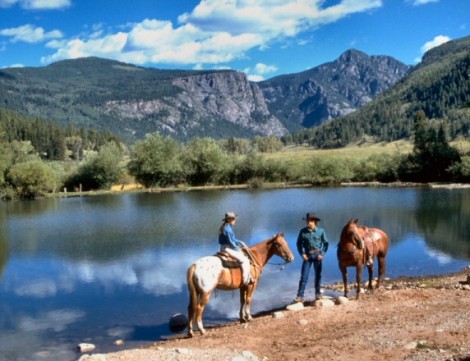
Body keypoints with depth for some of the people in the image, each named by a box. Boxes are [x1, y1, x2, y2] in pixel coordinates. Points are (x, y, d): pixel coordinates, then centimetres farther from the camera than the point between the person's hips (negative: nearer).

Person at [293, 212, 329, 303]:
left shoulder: (321, 231, -6)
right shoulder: (303, 231, -6)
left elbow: (326, 243, 2)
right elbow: (299, 243, 4)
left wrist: (322, 254, -8)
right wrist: (302, 254, -7)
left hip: (317, 255, 0)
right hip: (307, 255, 0)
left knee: (318, 275, 10)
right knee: (304, 276, -3)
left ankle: (318, 293, 25)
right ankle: (300, 296, -3)